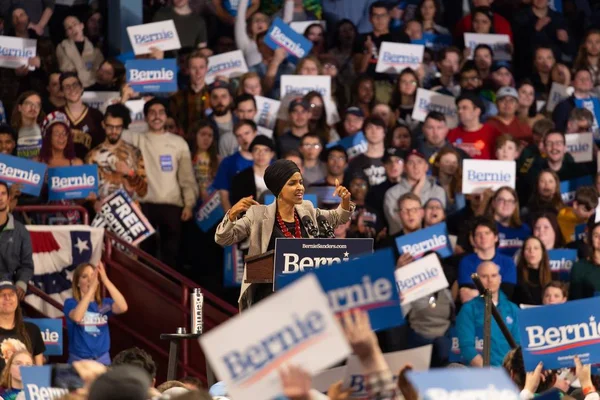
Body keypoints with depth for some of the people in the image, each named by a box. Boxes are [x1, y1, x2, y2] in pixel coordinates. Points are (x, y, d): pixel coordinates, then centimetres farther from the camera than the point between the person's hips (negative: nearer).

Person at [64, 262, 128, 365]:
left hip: (102, 358, 3)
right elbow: (77, 317, -27)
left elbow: (123, 307, -17)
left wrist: (106, 280, -24)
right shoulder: (71, 303, -4)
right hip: (78, 359, -3)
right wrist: (92, 288, -31)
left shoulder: (105, 303, 3)